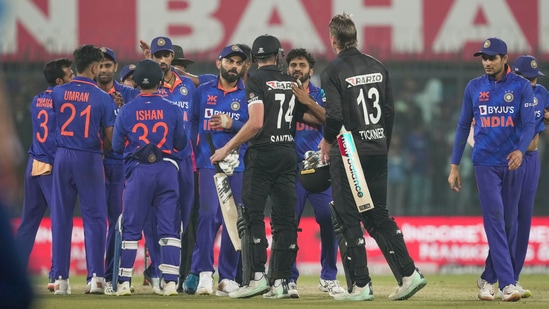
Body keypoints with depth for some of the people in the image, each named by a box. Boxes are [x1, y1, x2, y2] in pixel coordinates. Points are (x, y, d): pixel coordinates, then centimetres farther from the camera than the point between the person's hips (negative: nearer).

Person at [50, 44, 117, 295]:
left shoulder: (58, 93, 2)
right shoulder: (103, 98, -5)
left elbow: (53, 126, 8)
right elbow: (110, 138, -3)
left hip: (62, 158, 2)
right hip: (89, 160, -2)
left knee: (61, 218, 7)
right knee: (94, 217, 3)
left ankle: (60, 278, 6)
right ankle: (96, 276, -4)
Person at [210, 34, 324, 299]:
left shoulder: (256, 81, -5)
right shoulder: (292, 84, 13)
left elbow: (256, 123, -16)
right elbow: (322, 118, 14)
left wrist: (227, 149, -11)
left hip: (263, 153, -5)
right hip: (289, 154, 5)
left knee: (252, 215, -4)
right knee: (284, 219, 5)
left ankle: (257, 277, -13)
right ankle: (280, 282, 2)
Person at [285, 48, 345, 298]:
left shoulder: (321, 95, 10)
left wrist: (306, 101, -18)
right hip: (291, 169, -1)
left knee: (330, 221, -5)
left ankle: (328, 278, 7)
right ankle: (289, 279, 3)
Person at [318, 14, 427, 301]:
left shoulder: (333, 71, -10)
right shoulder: (378, 67, 8)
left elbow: (334, 115, -17)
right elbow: (389, 111, 9)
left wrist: (327, 141, 1)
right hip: (377, 151, 6)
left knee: (348, 218, 1)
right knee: (378, 215, 13)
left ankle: (361, 285, 0)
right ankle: (408, 274, 3)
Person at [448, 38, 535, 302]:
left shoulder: (521, 87, 1)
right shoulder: (474, 88, 6)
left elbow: (529, 124, -7)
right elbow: (464, 126, 11)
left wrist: (520, 150, -26)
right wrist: (454, 166, 8)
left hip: (512, 163, 0)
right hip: (485, 163, 0)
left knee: (509, 222, 6)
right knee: (494, 219, -11)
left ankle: (489, 278, 21)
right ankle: (507, 283, -17)